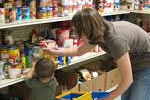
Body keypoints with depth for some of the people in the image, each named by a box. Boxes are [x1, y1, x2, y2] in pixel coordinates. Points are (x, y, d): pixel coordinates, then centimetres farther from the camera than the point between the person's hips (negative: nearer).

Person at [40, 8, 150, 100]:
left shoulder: (115, 39, -37)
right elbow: (78, 51, 10)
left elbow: (127, 80, -29)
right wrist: (53, 51, 11)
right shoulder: (98, 33, -12)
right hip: (133, 64, 7)